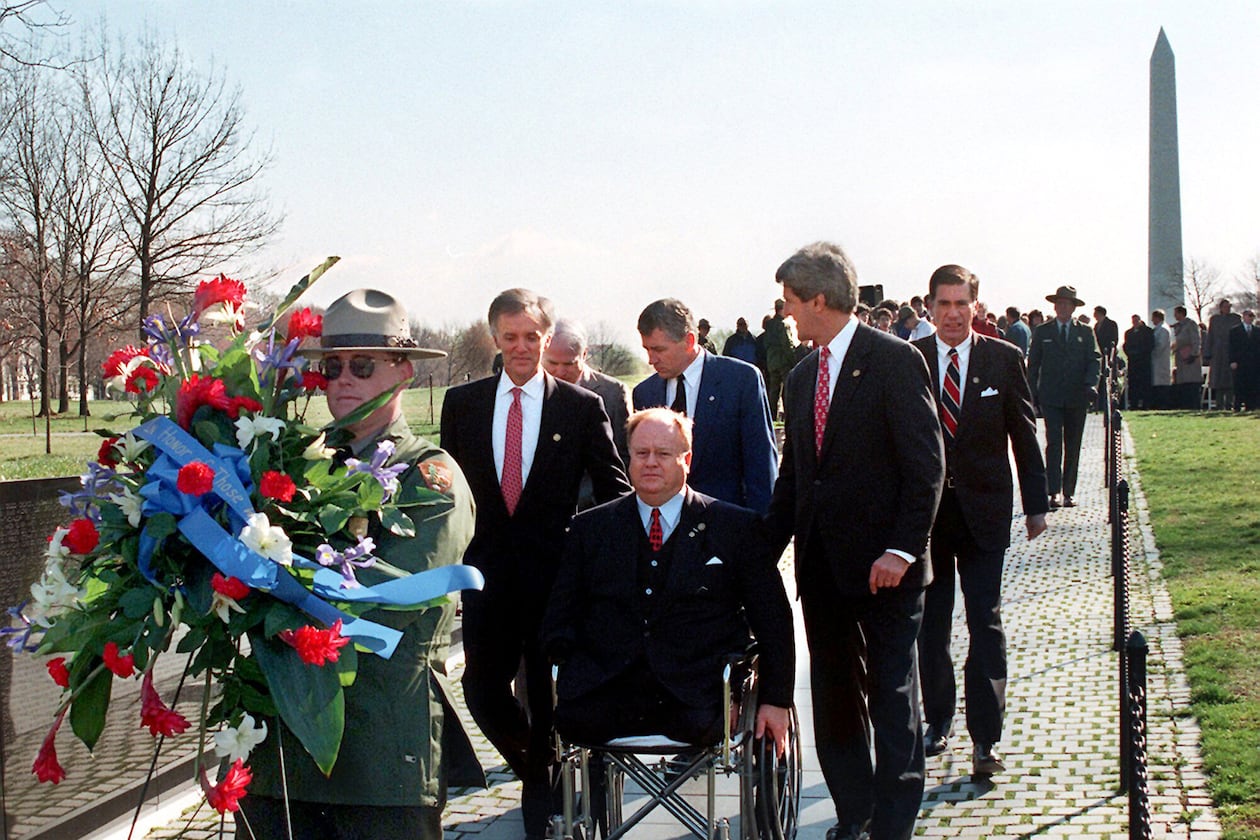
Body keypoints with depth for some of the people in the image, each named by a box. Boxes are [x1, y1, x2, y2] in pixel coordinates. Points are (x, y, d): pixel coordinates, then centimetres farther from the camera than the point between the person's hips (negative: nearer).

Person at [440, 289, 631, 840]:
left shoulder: (582, 406, -1)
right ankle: (536, 771, 32)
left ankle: (542, 793, 28)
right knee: (482, 691, 4)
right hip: (487, 567, 2)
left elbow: (615, 490, 2)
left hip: (556, 568, -2)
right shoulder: (462, 403, 6)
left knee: (548, 692, 6)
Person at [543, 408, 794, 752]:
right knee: (572, 718, -30)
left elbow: (774, 620, 10)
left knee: (699, 724, -33)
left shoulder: (736, 526, 11)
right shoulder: (590, 528, 17)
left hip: (695, 695, -1)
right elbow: (561, 617, 15)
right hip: (606, 690, 1)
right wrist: (574, 672, -4)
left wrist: (776, 700, 2)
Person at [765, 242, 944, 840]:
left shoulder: (894, 361, -8)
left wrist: (902, 549, -18)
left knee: (892, 695, 2)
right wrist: (766, 548, 8)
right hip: (821, 565, 7)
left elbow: (926, 464, -12)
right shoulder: (801, 377, 13)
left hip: (883, 565, -7)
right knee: (834, 696, 11)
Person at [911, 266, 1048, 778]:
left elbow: (1025, 435, 5)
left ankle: (985, 740, 0)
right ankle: (938, 721, 26)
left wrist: (1036, 504, 5)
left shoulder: (1004, 359, 1)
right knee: (929, 624, 10)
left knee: (985, 624, -4)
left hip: (983, 511, -1)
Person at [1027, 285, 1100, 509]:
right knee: (1054, 443, -12)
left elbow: (1094, 360, 3)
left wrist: (1091, 384, -15)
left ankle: (1069, 492, 12)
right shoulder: (1042, 332, 8)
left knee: (1073, 446, 5)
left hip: (1077, 398, 2)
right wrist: (1032, 393, 2)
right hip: (1050, 397, -2)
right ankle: (1054, 492, -14)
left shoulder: (1085, 332, 10)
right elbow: (1033, 364, 9)